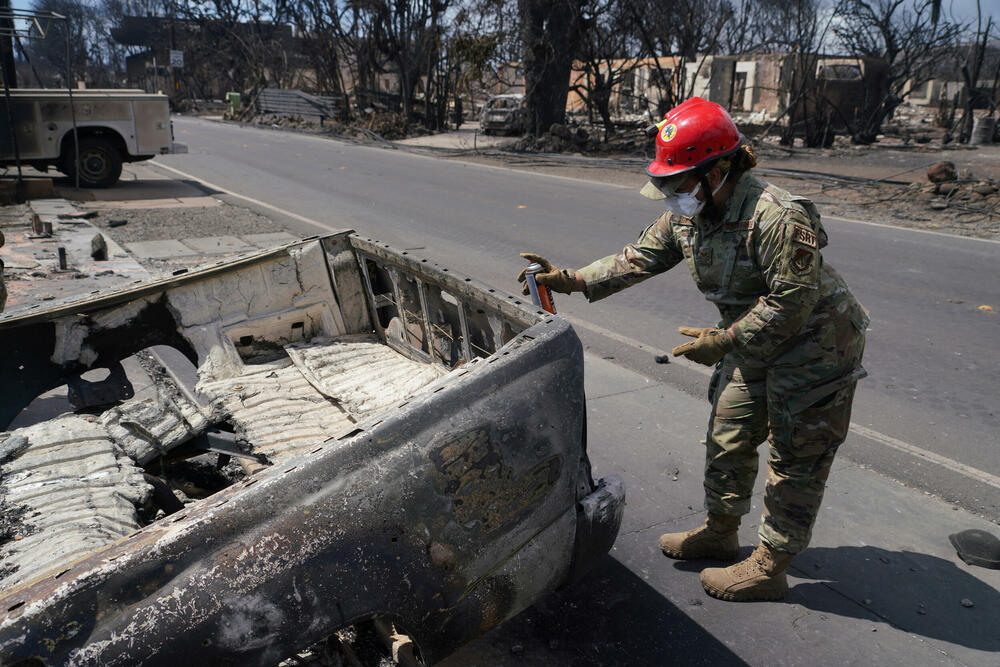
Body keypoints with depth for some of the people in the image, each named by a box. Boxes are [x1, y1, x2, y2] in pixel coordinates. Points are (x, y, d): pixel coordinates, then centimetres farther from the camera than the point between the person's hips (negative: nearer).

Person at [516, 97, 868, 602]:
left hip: (816, 344, -8)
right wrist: (572, 280, -9)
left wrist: (724, 341, -26)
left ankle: (769, 568, 17)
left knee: (795, 459, 4)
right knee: (728, 437, 16)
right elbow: (640, 257, 0)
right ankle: (720, 532, 36)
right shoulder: (686, 215, -4)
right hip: (754, 344, 9)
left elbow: (794, 301, -29)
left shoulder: (778, 219, -31)